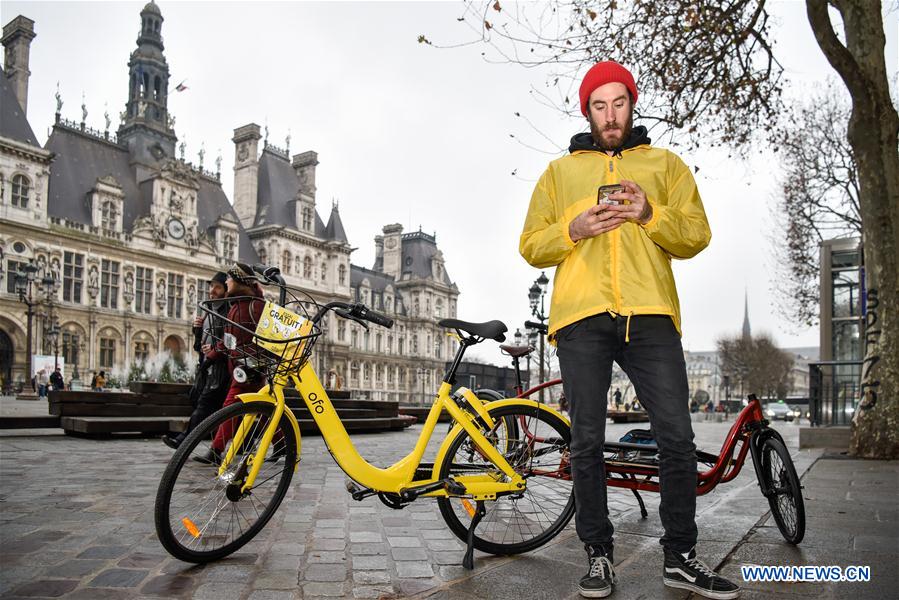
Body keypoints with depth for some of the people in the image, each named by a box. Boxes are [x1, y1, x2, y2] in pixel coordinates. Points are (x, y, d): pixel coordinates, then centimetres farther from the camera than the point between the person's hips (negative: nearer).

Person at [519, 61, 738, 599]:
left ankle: (681, 557, 13)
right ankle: (600, 555, 14)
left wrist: (650, 214, -9)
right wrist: (573, 230, -6)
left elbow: (697, 235, 10)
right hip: (582, 317, 1)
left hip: (650, 315, 0)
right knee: (587, 442, 1)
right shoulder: (560, 171, 20)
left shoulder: (666, 164, 20)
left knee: (677, 437, -4)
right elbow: (532, 247, 13)